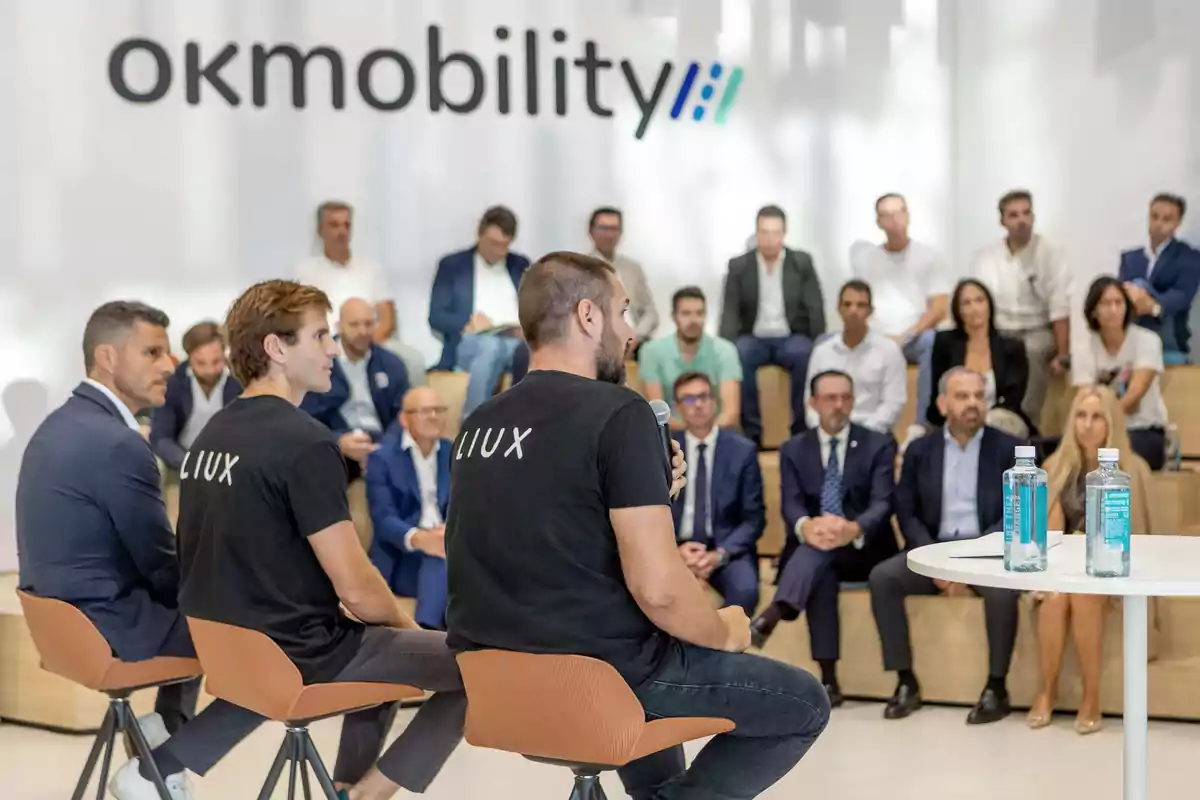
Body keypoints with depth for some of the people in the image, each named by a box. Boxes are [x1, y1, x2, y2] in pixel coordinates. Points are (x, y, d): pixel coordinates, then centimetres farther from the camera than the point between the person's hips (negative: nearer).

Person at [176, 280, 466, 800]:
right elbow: (354, 587, -19)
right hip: (301, 657, -9)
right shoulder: (305, 442, -19)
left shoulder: (212, 435, 7)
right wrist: (404, 624, 3)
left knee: (378, 640, 32)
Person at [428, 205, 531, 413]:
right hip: (471, 342, -2)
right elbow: (436, 317, 5)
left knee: (528, 350, -37)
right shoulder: (452, 265, 13)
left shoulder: (521, 265, 22)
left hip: (515, 340, 2)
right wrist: (466, 324, -15)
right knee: (490, 347, -40)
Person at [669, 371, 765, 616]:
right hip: (675, 548, 1)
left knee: (745, 590, -33)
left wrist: (719, 554, -15)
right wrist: (674, 549, -15)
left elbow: (754, 518, 1)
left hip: (727, 549, 0)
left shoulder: (743, 450, 2)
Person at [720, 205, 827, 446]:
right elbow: (730, 312, -1)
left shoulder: (802, 263, 5)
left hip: (791, 338, 0)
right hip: (754, 339, 0)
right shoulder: (738, 266, 4)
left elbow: (815, 309, 1)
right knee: (738, 357, -34)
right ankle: (752, 430, -27)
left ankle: (802, 430, -22)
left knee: (805, 356, -35)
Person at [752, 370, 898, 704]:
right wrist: (806, 527, -33)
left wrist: (853, 530, -35)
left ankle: (771, 616, -56)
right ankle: (828, 679, -38)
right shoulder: (793, 449, 9)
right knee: (821, 573, -34)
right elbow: (791, 506, -6)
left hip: (863, 549, -1)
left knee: (821, 553, -35)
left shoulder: (879, 445, 3)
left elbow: (882, 504, -11)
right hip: (810, 548, 1)